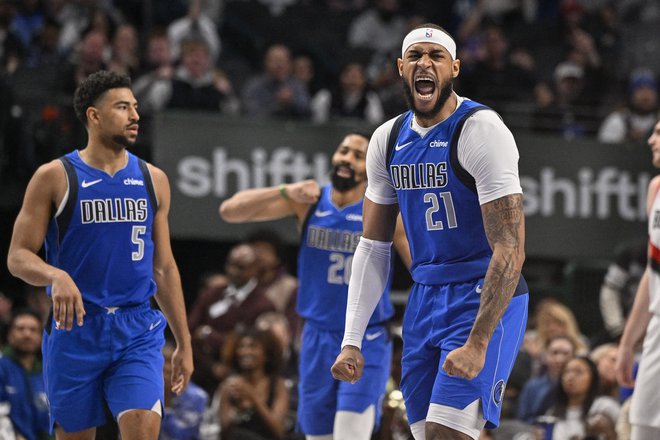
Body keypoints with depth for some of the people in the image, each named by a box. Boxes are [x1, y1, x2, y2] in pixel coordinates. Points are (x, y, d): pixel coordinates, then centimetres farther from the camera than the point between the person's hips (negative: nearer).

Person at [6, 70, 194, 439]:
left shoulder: (153, 180, 10)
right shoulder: (55, 177, -2)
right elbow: (18, 257, -5)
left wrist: (184, 343, 13)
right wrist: (56, 276, -27)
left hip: (138, 330, 2)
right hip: (75, 327, -2)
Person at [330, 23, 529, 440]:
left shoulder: (481, 129, -15)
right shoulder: (388, 139, 7)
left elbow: (510, 249, -20)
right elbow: (373, 247, 13)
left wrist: (477, 344, -27)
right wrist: (352, 341, 6)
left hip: (486, 300, -7)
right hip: (426, 297, 7)